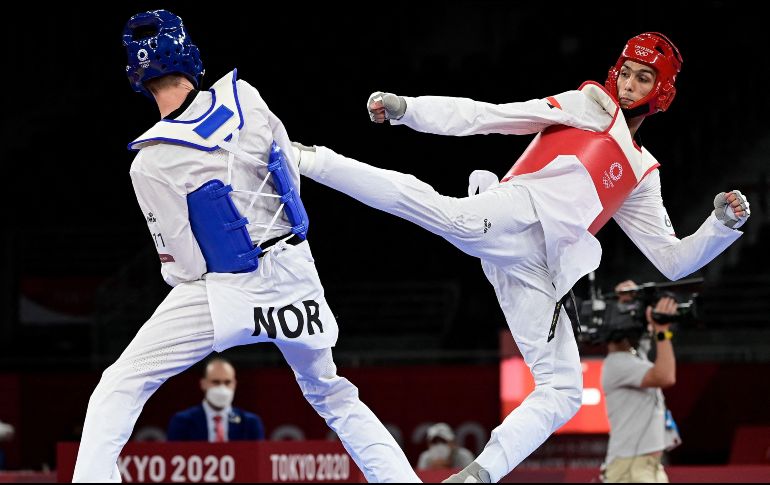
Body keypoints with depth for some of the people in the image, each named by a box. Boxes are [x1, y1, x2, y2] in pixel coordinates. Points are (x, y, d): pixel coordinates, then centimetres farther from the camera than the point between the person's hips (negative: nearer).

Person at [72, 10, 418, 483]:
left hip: (227, 288, -4)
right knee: (332, 395, 24)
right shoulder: (243, 95, -6)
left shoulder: (152, 163, -16)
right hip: (295, 279, 4)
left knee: (120, 388, 3)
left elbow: (185, 267, -9)